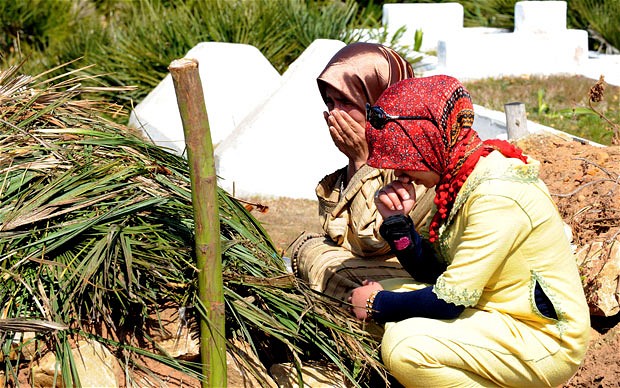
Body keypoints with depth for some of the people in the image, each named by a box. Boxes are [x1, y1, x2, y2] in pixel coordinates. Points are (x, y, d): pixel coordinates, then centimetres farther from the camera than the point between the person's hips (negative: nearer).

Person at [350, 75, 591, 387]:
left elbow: (448, 299, -23)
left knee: (404, 346, -24)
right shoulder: (458, 180, 4)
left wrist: (378, 304, -8)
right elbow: (431, 273, 7)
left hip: (544, 339, -10)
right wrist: (396, 220, -7)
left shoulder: (497, 197, -25)